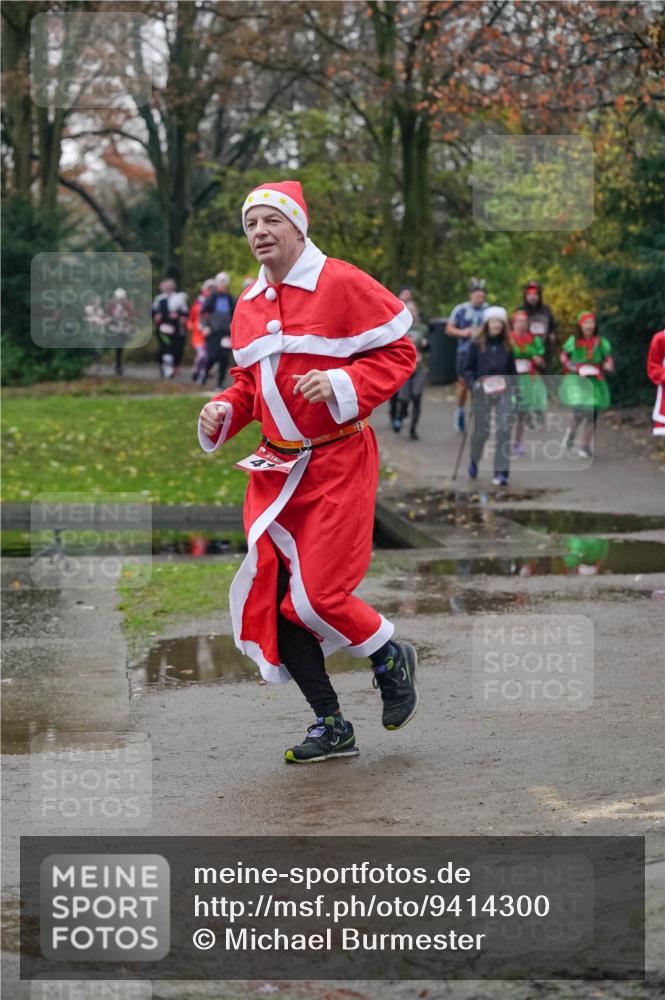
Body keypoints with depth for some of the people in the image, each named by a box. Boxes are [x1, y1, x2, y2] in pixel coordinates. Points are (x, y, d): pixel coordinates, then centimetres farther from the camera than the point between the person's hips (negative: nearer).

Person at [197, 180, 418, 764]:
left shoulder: (342, 284, -9)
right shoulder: (248, 305, 11)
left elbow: (399, 352, -7)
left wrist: (342, 384, -21)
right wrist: (224, 412, 2)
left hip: (338, 463, -7)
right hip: (276, 468, 7)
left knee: (318, 595, -11)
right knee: (268, 595, 1)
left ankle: (392, 660, 23)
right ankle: (332, 727, 15)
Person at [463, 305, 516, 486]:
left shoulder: (506, 346, 8)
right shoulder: (476, 345, 0)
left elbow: (512, 370, 16)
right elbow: (468, 369, 1)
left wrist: (512, 384, 3)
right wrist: (473, 383, -15)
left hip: (503, 391, 1)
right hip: (482, 392, -1)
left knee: (504, 430, -9)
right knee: (481, 431, 6)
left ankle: (501, 472, -6)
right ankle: (474, 460, 37)